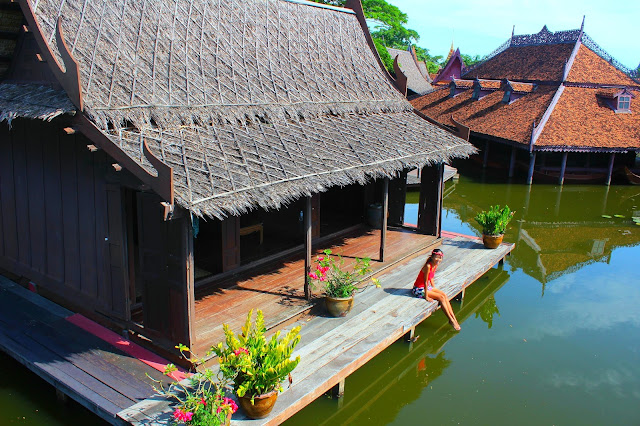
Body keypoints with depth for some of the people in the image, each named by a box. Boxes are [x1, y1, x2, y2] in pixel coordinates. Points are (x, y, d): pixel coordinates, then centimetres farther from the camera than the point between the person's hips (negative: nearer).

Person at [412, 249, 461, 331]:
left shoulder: (435, 265, 0)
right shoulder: (428, 266, -27)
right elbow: (425, 281, -24)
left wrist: (434, 289, 13)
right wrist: (426, 296, -21)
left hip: (426, 287, 8)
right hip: (419, 289, -8)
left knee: (444, 295, -6)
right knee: (441, 297, -15)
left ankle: (453, 318, -4)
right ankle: (451, 320, -6)